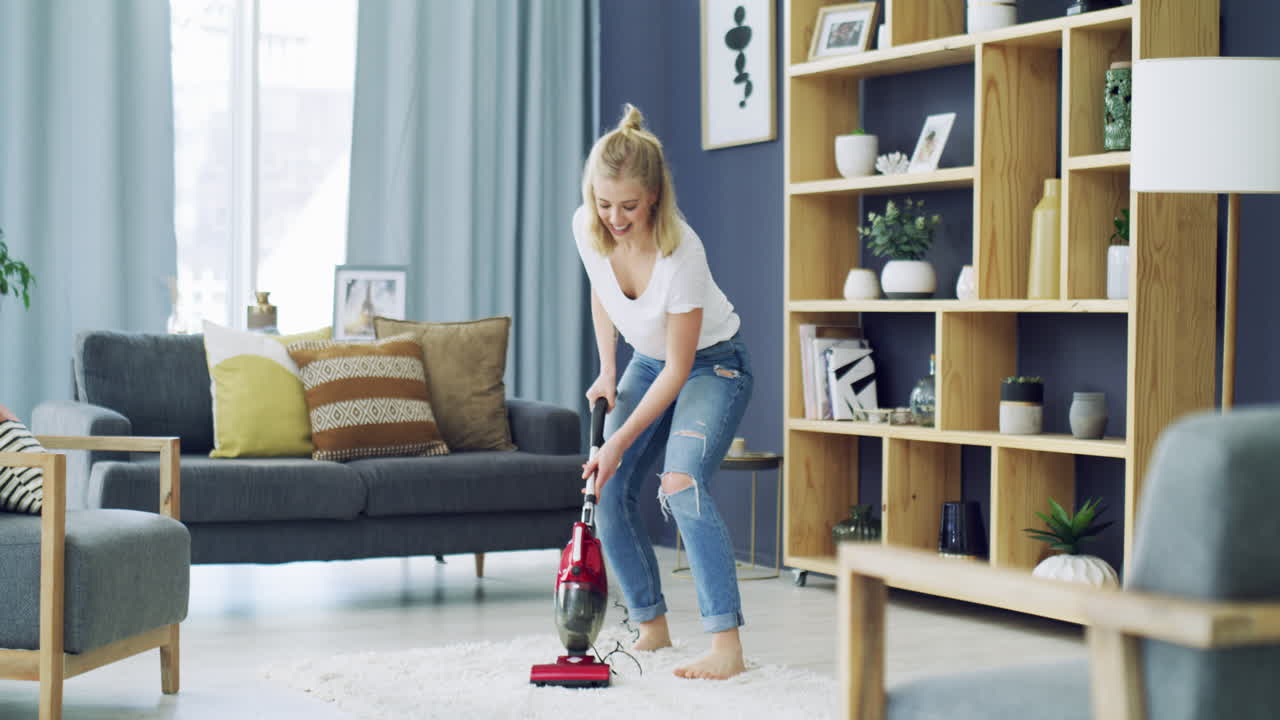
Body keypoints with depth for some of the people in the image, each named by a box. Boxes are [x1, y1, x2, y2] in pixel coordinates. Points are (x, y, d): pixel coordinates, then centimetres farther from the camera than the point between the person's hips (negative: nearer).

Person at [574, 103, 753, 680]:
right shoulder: (586, 227, -17)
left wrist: (620, 443, -26)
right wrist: (607, 371, 1)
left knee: (682, 482, -28)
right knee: (608, 493, -3)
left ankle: (727, 648, -31)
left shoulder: (681, 252, -34)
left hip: (712, 365, -6)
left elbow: (679, 369, -27)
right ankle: (652, 628, 13)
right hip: (647, 364, 7)